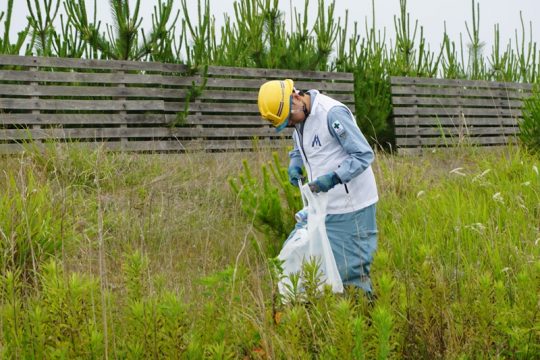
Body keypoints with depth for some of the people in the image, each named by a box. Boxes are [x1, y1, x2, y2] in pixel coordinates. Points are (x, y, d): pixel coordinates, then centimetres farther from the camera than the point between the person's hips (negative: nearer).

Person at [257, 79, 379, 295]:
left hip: (350, 207, -8)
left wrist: (333, 178, -28)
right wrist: (294, 165, 3)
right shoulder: (300, 118, 6)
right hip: (324, 206, 8)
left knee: (351, 269, -2)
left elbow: (364, 155, -19)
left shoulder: (333, 113, -20)